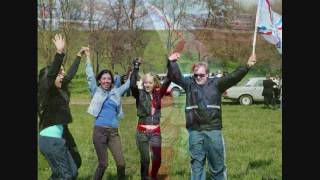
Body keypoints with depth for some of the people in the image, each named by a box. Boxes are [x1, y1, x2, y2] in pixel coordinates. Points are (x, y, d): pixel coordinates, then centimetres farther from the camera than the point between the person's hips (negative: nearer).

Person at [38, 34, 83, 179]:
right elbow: (51, 74, -30)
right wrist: (59, 52, -40)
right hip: (50, 139, -9)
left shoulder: (59, 91, 10)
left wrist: (79, 56, 34)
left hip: (58, 138, 9)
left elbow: (71, 74, 24)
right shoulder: (47, 91, -12)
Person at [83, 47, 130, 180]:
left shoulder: (116, 92, 14)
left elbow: (128, 84, 24)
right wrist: (88, 57, -5)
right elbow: (90, 76, -2)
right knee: (103, 164, -3)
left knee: (121, 163, -2)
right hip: (100, 131, -3)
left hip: (114, 132, 3)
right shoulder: (96, 91, 6)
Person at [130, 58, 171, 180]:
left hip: (156, 132, 2)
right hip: (142, 131, -2)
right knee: (145, 159, 2)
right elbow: (132, 85, -20)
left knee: (157, 159, 1)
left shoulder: (158, 94, 5)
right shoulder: (140, 94, -1)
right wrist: (136, 67, -25)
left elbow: (167, 81, -4)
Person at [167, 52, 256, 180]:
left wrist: (247, 66, -16)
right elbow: (175, 76, 2)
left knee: (217, 165, 7)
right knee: (196, 164, 9)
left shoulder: (216, 83, 4)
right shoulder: (189, 83, 8)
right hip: (194, 131, 1)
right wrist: (172, 62, -15)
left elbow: (232, 77, -4)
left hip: (213, 130, -1)